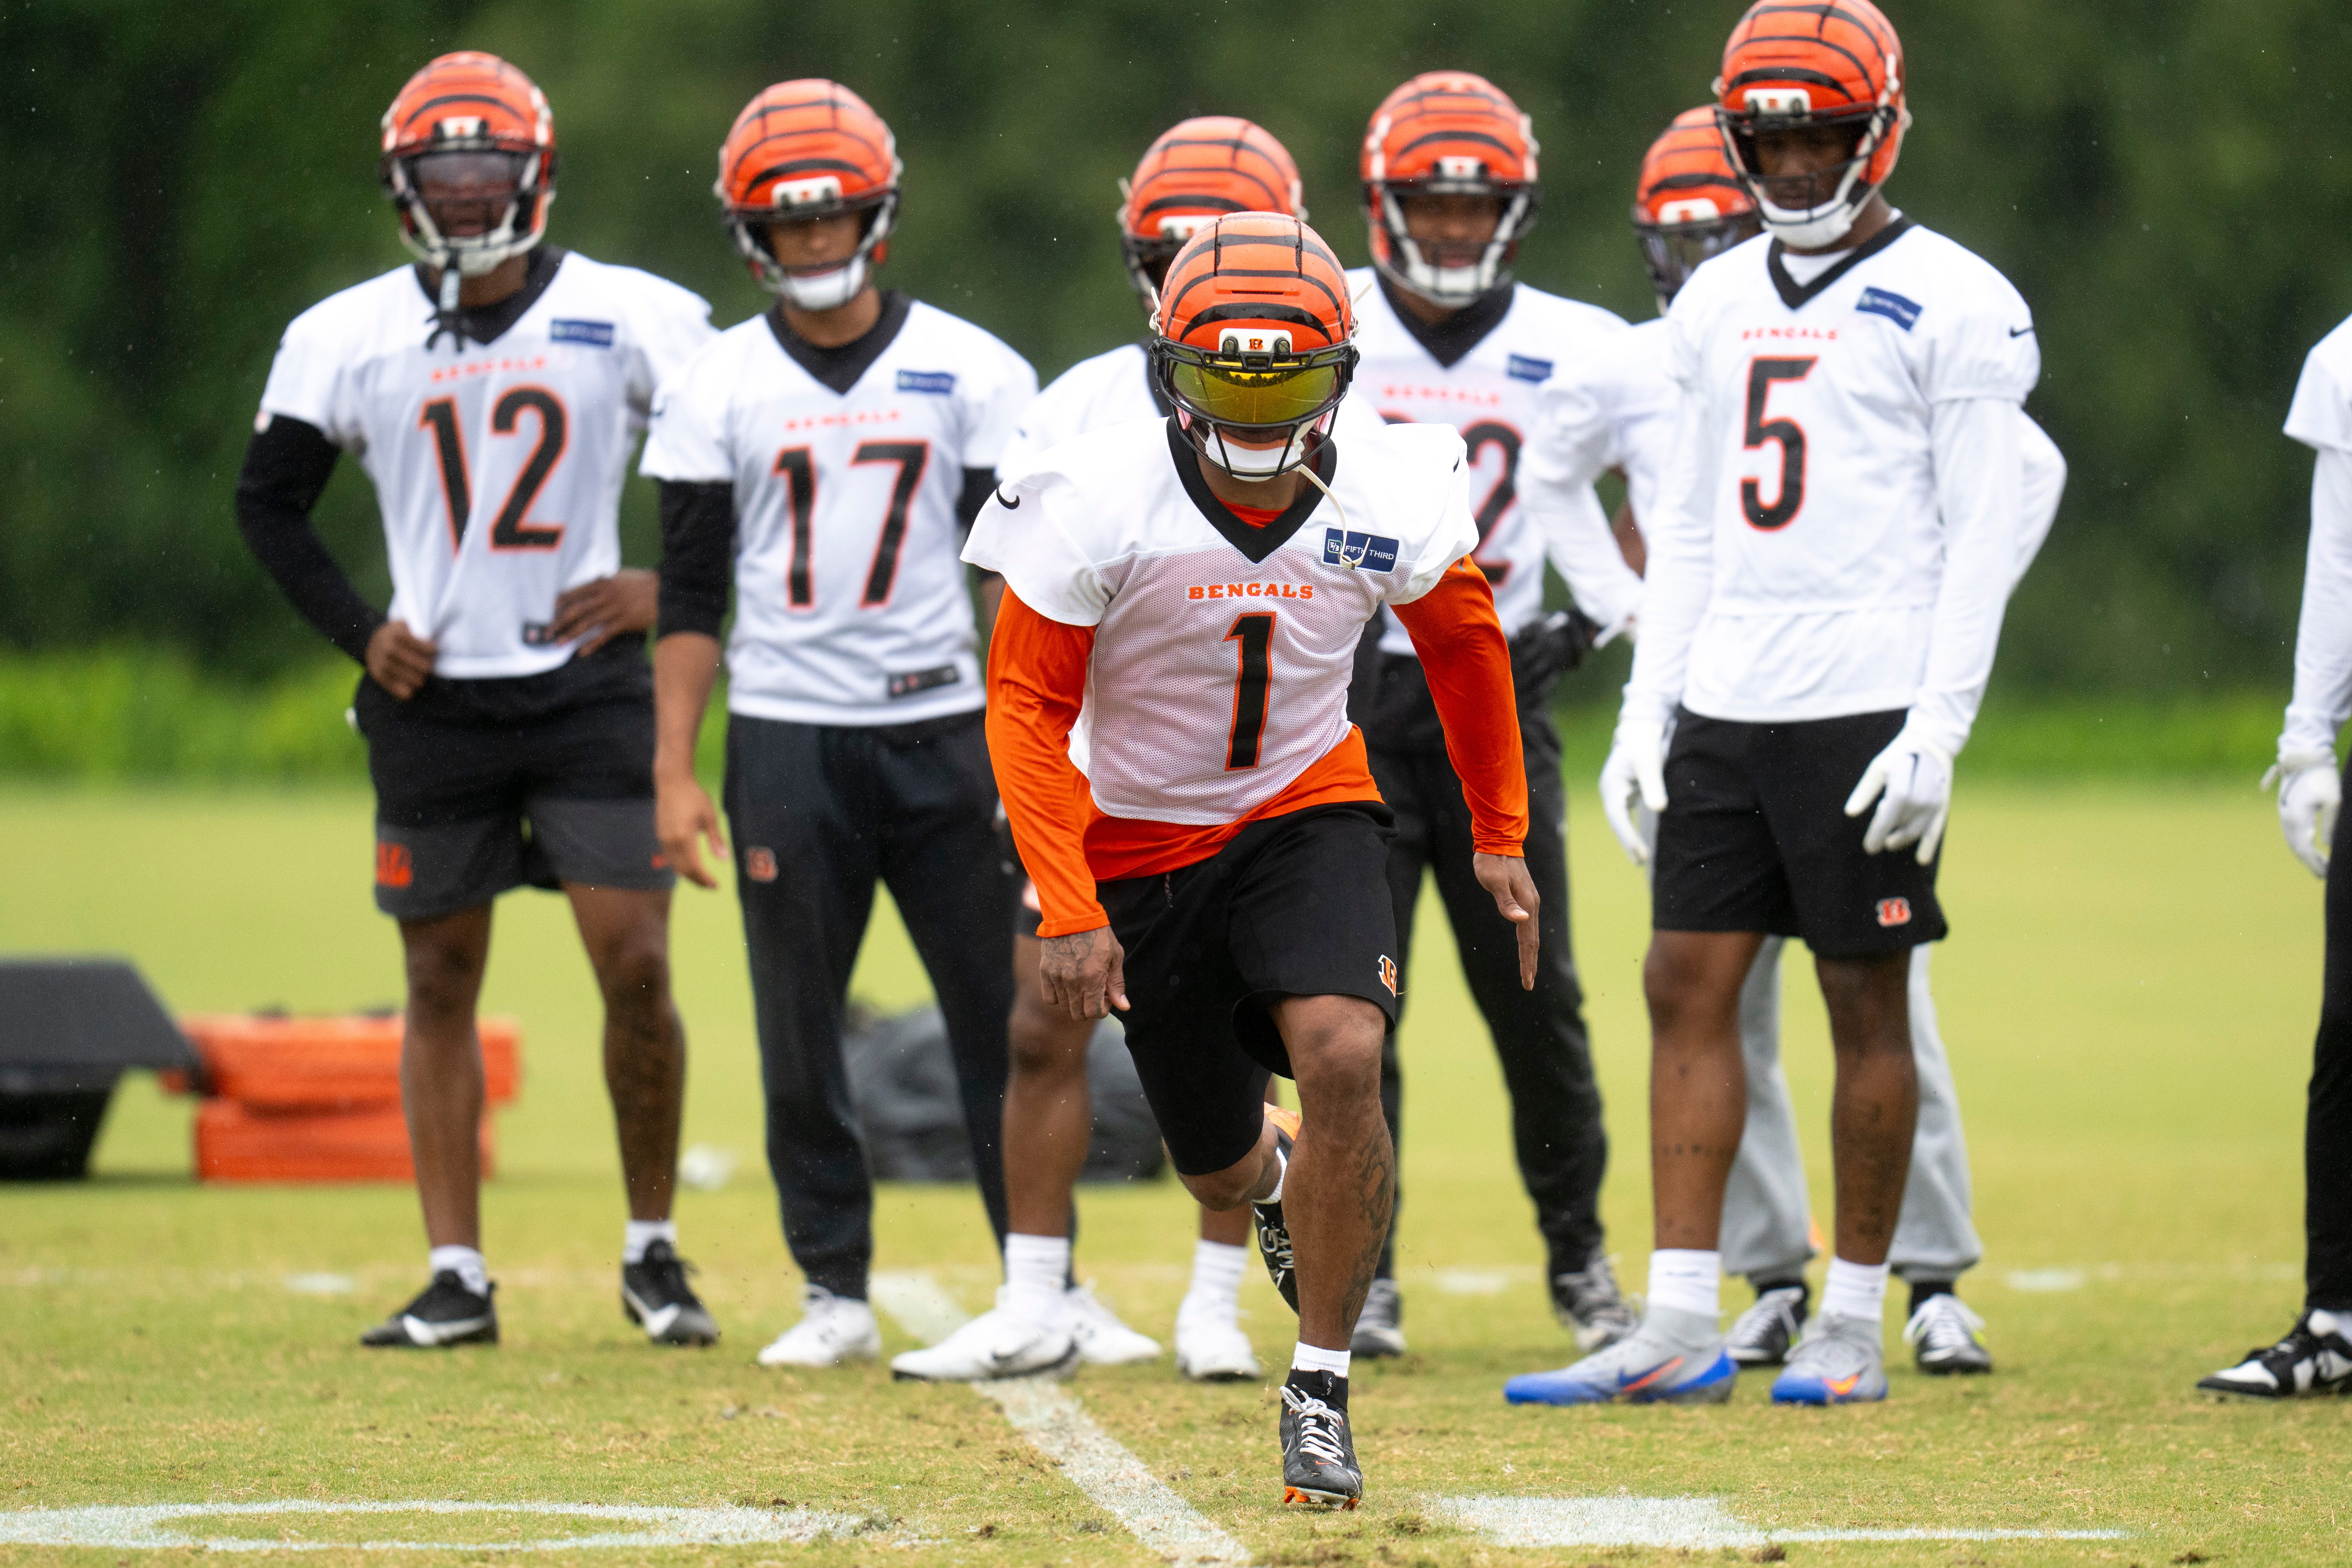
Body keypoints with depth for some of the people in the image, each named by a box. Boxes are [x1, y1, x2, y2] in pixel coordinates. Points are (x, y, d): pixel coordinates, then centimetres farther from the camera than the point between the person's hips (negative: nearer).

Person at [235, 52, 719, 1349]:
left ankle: (654, 1251, 8)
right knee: (440, 983, 4)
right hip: (432, 697, 2)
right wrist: (356, 631, 3)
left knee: (635, 964, -9)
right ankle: (456, 1278, 9)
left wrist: (668, 587, -5)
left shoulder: (635, 320, -1)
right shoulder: (348, 338, 3)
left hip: (586, 690, -2)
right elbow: (269, 500, 13)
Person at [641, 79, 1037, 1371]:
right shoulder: (717, 389, 4)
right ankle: (835, 1293, 12)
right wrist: (674, 773, -1)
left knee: (1002, 1015, 0)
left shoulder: (969, 371, 3)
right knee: (799, 1032, 2)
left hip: (942, 730, 0)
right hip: (787, 741, 0)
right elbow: (691, 598, 5)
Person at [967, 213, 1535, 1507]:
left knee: (1342, 1058, -27)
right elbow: (1026, 708, -13)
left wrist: (1500, 835, 14)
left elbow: (1464, 645, 7)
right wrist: (1067, 908, -19)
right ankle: (1274, 1174, 51)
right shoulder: (1101, 503, -21)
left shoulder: (1387, 500, -14)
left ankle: (1319, 1386, -12)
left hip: (1305, 809, 0)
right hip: (1140, 844, 0)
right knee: (1219, 1174, 9)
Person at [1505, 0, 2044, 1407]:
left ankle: (1854, 1328, 7)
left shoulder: (1951, 304, -5)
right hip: (1724, 705, 6)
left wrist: (1938, 733, -14)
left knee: (1868, 1002, 0)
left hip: (1866, 710, -6)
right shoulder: (1718, 305, 15)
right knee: (1688, 985, 1)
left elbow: (1983, 533, -8)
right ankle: (1681, 1328, 3)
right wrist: (1648, 707, 11)